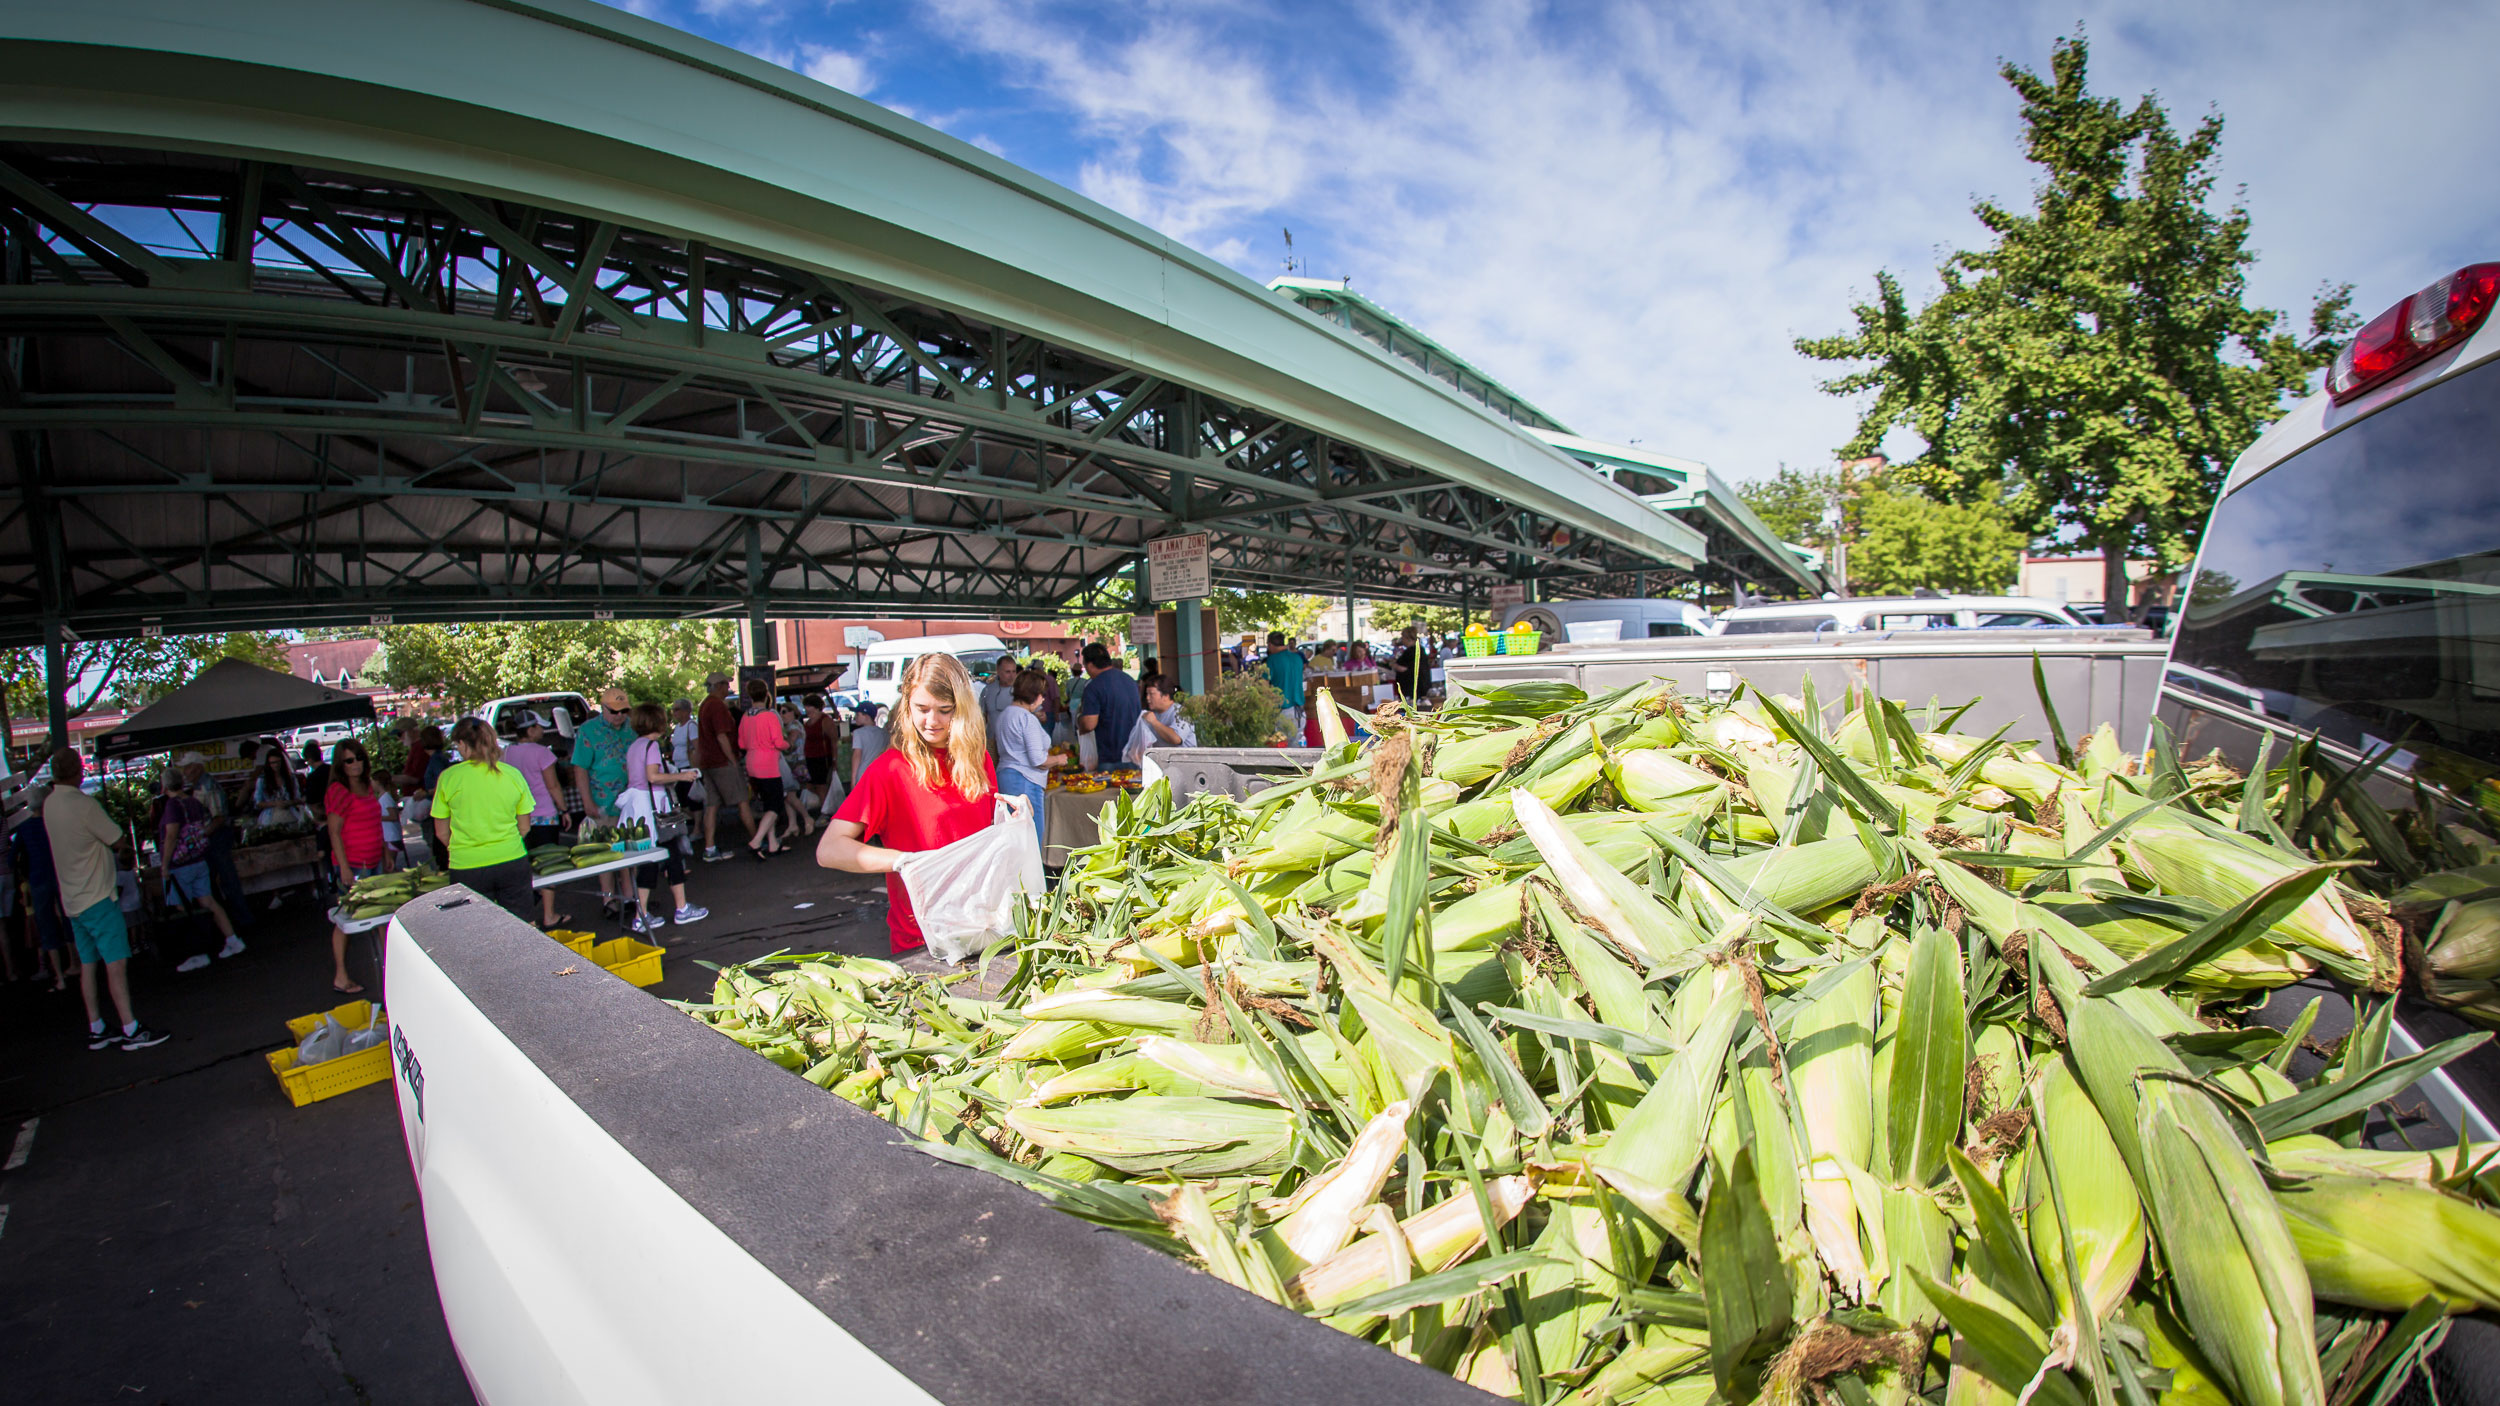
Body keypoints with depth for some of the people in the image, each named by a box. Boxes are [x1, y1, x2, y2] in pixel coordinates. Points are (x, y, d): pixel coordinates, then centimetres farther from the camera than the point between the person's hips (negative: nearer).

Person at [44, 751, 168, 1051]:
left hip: (73, 899, 8)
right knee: (116, 962, -7)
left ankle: (96, 1030, 18)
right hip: (98, 897, -8)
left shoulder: (49, 802, 4)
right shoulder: (84, 804, -18)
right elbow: (118, 841, -11)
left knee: (88, 964, 13)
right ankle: (130, 1030, -7)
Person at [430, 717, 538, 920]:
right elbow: (524, 827, 5)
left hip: (467, 868, -1)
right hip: (513, 863, 1)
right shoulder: (513, 774, -1)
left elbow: (441, 832, 2)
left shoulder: (448, 777, -5)